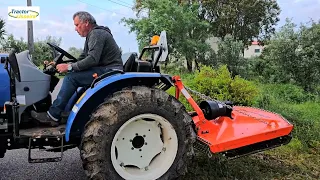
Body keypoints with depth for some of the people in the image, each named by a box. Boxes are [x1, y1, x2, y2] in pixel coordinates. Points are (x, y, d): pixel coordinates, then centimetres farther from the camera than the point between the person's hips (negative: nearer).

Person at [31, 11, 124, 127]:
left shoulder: (97, 34, -13)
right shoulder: (91, 35, 20)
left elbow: (92, 59, -25)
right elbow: (83, 58, 20)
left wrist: (69, 67, -19)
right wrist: (67, 66, 6)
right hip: (104, 69, 10)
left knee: (71, 78, -18)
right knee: (71, 75, 8)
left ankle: (53, 116, -12)